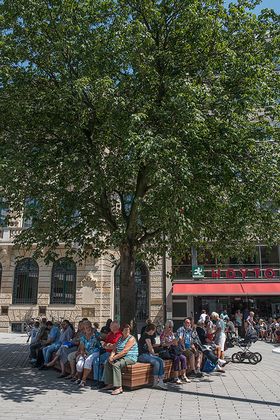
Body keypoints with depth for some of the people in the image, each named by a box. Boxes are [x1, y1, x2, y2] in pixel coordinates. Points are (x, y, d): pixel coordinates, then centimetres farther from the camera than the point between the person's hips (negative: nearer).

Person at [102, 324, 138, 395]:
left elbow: (124, 351, -20)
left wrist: (114, 358, -21)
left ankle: (119, 387, -28)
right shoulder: (120, 338, 16)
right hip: (120, 357, 8)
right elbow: (114, 349, 11)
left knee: (116, 365, -30)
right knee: (107, 363, -6)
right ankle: (110, 384, 1)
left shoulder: (131, 338, -11)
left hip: (130, 358, -8)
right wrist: (111, 356, -10)